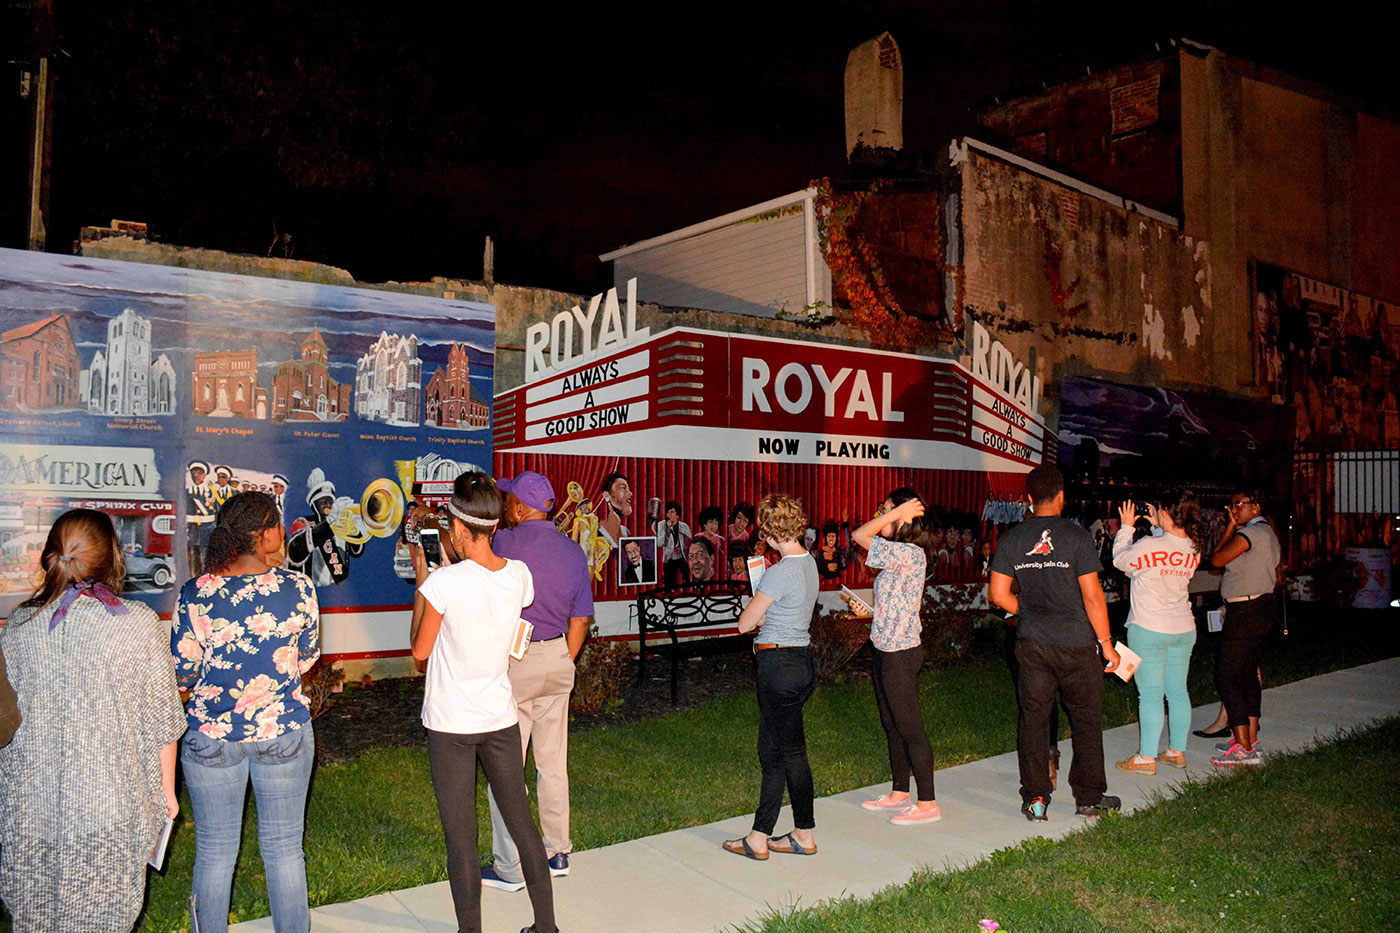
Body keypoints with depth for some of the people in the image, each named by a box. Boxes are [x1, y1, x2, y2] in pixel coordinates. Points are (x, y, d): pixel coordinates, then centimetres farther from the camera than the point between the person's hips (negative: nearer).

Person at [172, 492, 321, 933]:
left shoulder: (195, 594, -13)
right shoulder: (297, 587, -12)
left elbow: (182, 673, -5)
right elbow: (307, 658, 0)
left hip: (212, 735, 0)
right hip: (285, 732, 0)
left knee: (215, 850, 16)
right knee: (284, 847, 13)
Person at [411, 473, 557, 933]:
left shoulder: (443, 582, -19)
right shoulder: (519, 575, -4)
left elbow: (420, 649, -6)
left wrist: (421, 579, 0)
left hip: (451, 724, -4)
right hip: (501, 718, 5)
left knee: (460, 836, 7)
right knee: (521, 822, 16)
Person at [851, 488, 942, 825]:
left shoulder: (910, 554, -20)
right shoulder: (899, 553, 9)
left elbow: (859, 535, -21)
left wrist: (897, 512, -16)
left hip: (900, 654, -10)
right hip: (884, 650, 10)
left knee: (910, 729, -1)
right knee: (892, 727, 18)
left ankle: (927, 804, 9)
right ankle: (899, 793, 30)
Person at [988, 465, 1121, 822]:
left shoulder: (1011, 539, 0)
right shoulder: (1076, 536, -10)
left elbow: (998, 594, 0)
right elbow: (1092, 595, -11)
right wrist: (1106, 642, -2)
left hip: (1032, 644, 3)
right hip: (1076, 644, -2)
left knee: (1032, 718, 11)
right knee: (1086, 720, 12)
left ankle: (1035, 799, 14)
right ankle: (1089, 799, 20)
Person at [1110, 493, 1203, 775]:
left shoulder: (1150, 545, -21)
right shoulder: (1193, 549, -1)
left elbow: (1120, 560, -3)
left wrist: (1127, 526, 7)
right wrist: (1158, 528, 13)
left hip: (1149, 629, -6)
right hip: (1184, 628, 6)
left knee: (1150, 694, -1)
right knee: (1178, 691, 14)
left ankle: (1146, 758, 5)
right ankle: (1177, 751, 24)